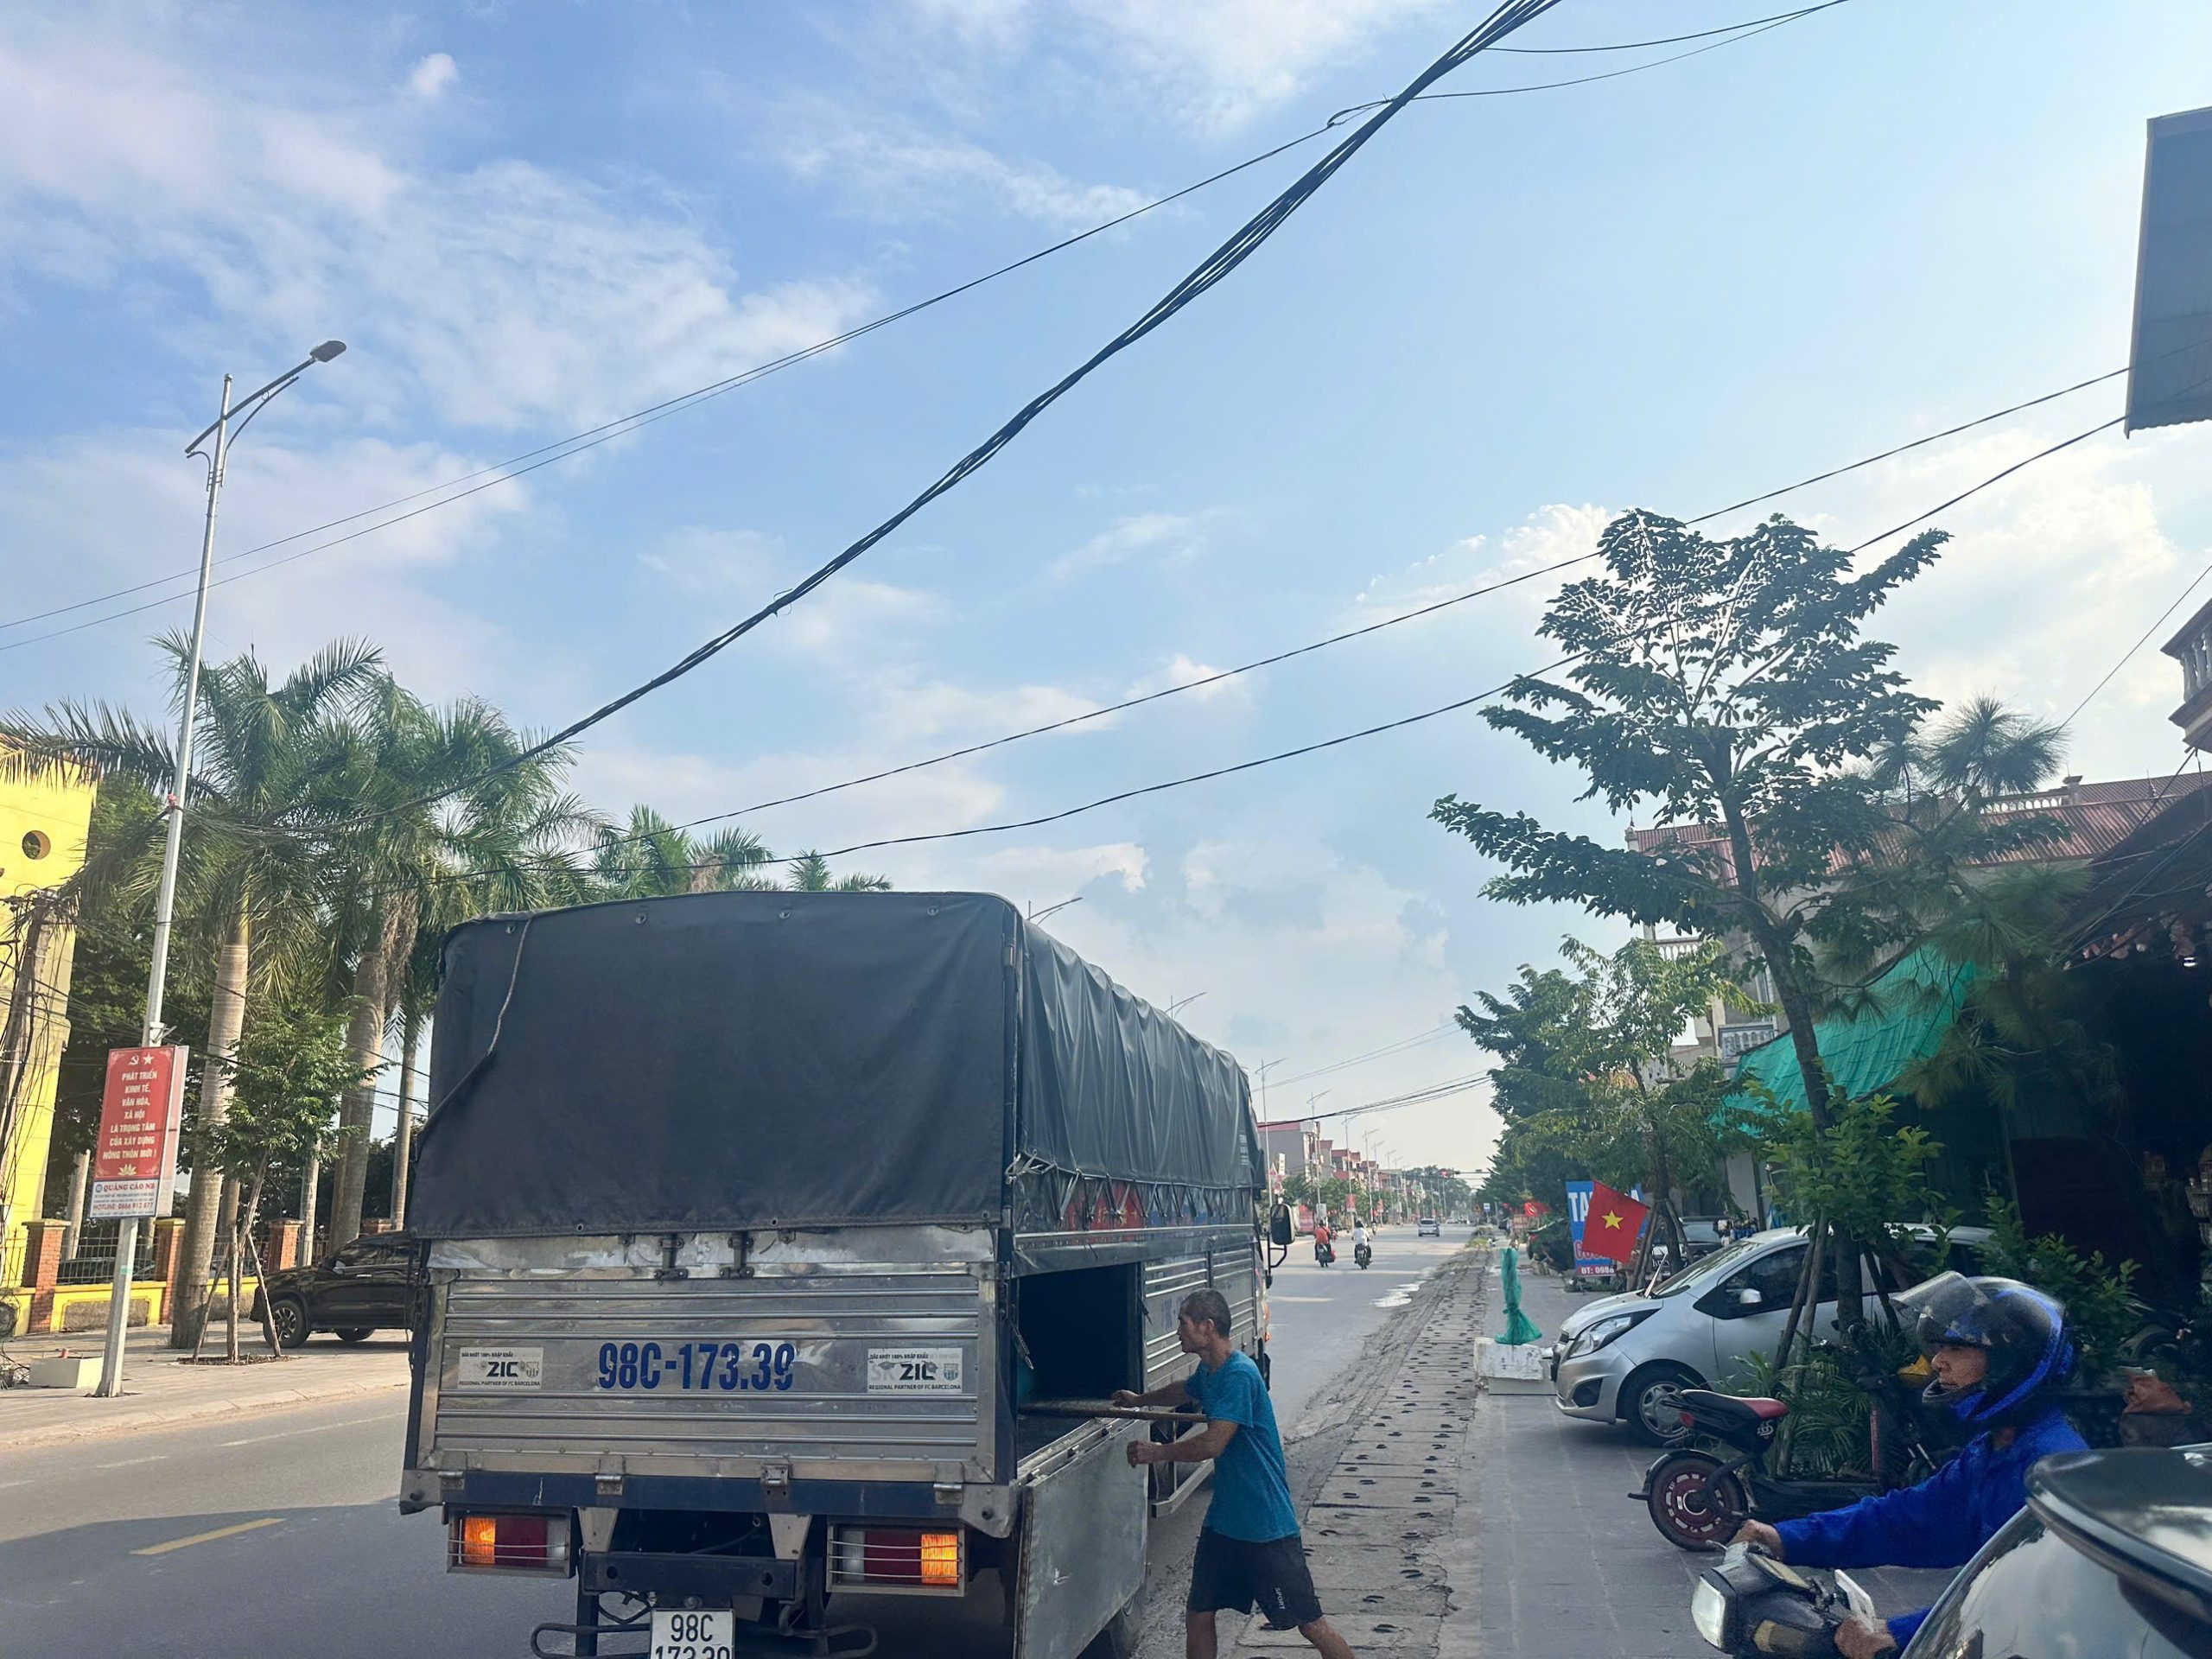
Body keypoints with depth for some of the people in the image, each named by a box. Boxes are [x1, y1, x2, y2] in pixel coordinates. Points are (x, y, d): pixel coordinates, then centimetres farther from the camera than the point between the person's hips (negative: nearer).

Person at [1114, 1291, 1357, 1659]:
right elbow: (1184, 1391, 32)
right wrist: (1139, 1400, 47)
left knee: (1310, 1623, 0)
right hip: (1224, 1519, 9)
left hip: (1266, 1525, -9)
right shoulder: (1209, 1371, 8)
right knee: (1197, 1615, 11)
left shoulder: (1239, 1375, -22)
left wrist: (1156, 1452, -13)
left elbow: (1212, 1444, -27)